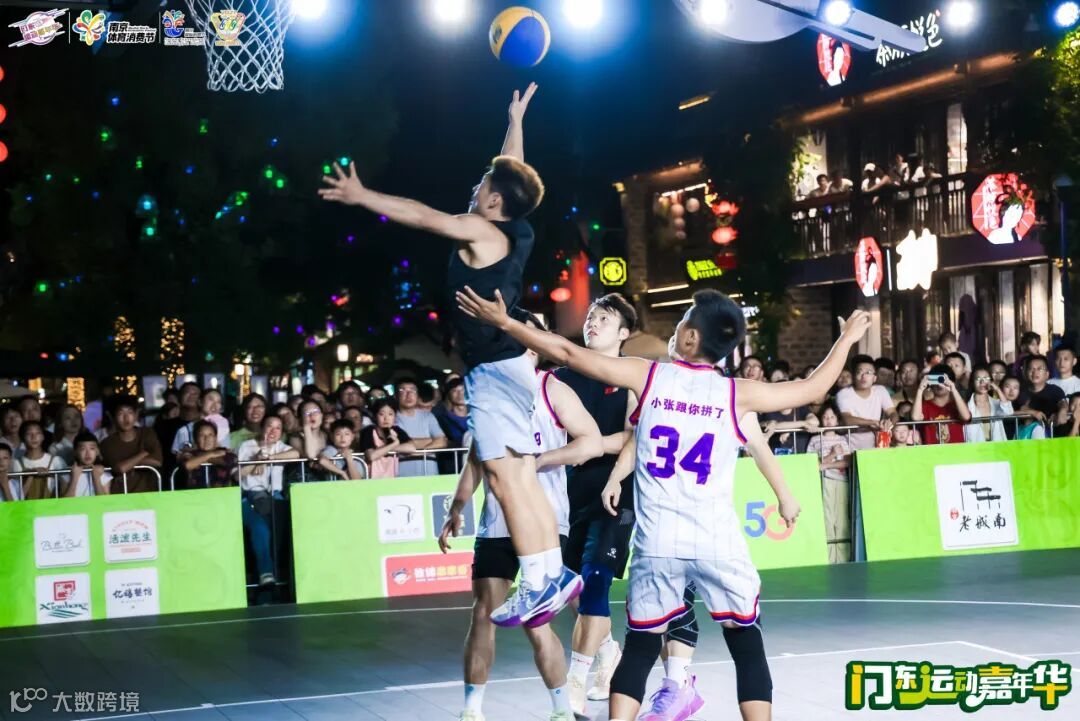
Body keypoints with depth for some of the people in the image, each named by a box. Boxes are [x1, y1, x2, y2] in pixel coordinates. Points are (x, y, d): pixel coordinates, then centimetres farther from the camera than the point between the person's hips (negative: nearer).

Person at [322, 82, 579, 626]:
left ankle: (538, 585, -12)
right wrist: (515, 121, 37)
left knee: (505, 476, -10)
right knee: (523, 476, 10)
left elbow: (424, 217, -15)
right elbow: (512, 176, 24)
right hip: (510, 366, 9)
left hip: (495, 371, -9)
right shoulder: (516, 230, 9)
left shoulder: (480, 231, -13)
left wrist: (361, 197, -12)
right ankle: (554, 574, 11)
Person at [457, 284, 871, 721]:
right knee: (747, 648, 9)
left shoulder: (648, 376, -1)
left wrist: (503, 322, 7)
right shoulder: (737, 394, 0)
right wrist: (847, 339, 28)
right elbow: (813, 389, 12)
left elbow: (567, 353, 0)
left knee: (639, 649, 13)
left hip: (657, 542, 1)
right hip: (719, 543, -1)